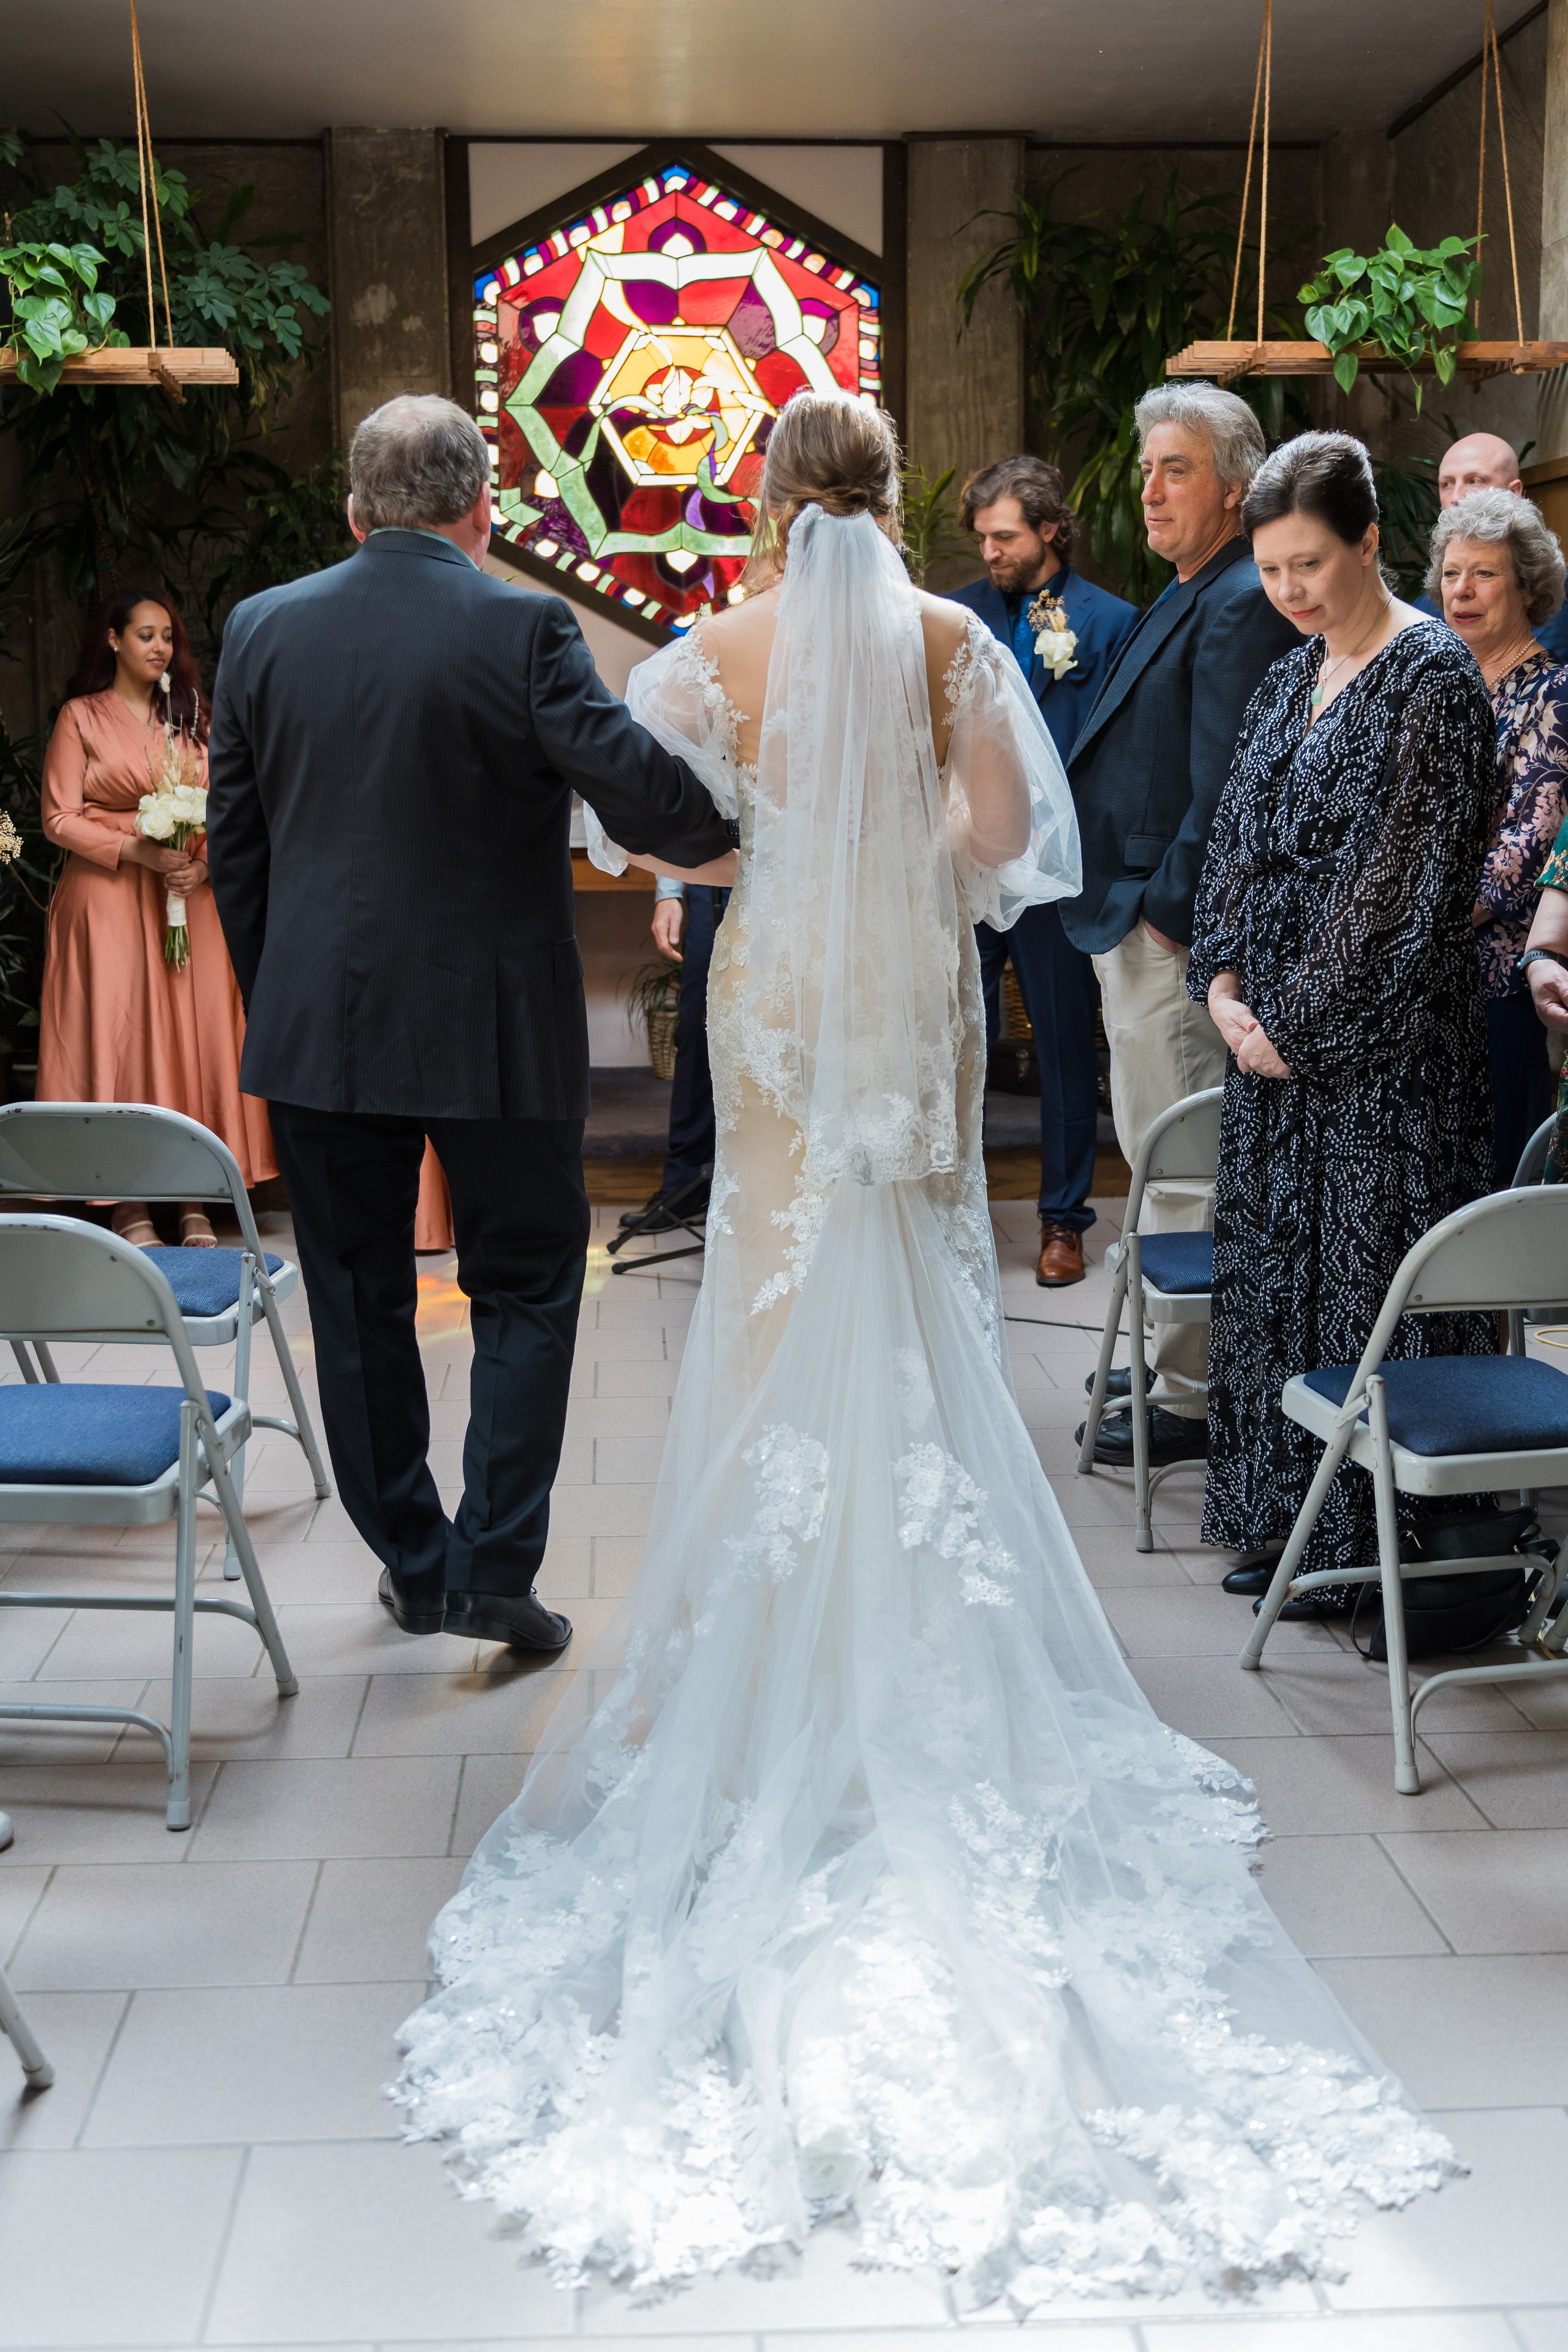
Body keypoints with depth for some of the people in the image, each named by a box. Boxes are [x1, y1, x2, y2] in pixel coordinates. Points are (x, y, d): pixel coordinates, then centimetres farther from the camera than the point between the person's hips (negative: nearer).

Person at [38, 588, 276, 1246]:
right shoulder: (81, 717, 3)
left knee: (193, 1036, -2)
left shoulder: (191, 718, 15)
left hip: (189, 898, 4)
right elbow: (60, 817, -4)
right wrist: (139, 851, -15)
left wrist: (203, 863, -7)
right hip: (109, 900, -3)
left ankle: (194, 1197, 2)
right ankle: (127, 1202, -2)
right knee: (117, 1035, -6)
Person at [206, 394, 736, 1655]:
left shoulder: (263, 629, 2)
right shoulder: (524, 630, -11)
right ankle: (493, 1573, 8)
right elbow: (645, 788, -18)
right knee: (525, 1293, 11)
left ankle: (413, 1562, 24)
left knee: (360, 1302, 15)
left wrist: (275, 997, 16)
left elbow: (233, 844, 6)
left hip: (317, 1029, 4)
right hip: (496, 1030, -3)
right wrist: (738, 825, 3)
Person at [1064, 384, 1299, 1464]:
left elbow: (1225, 780, -21)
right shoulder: (1189, 598, 17)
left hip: (1171, 933, -11)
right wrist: (1130, 908, 14)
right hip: (1142, 922, 11)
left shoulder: (1242, 602, -15)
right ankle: (1176, 1360, 30)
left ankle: (1189, 1397, 5)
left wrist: (1168, 911, -18)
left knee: (1179, 1168, -4)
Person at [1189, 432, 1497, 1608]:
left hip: (1383, 1045, -8)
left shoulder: (1432, 678, -12)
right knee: (1278, 1272, 12)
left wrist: (1299, 1020, -14)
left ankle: (1374, 1551, 10)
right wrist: (1224, 983, -1)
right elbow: (1238, 841, 13)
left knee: (1371, 1286, -1)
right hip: (1277, 1036, 8)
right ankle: (1289, 1527, 24)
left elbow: (1402, 882, -16)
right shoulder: (1292, 680, 13)